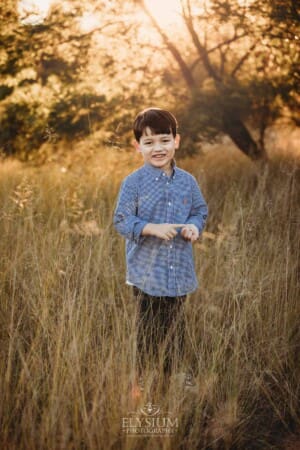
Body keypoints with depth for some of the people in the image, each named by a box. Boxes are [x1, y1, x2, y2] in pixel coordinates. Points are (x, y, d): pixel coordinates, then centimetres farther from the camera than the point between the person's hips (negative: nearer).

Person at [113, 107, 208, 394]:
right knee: (148, 328, 6)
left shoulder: (187, 181, 2)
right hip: (147, 272, -4)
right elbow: (122, 221, -10)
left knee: (175, 326, 17)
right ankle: (142, 377, 21)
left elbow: (200, 210, 12)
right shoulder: (133, 183, -9)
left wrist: (195, 226, -11)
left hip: (179, 271, 4)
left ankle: (173, 372, 35)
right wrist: (152, 228, -24)